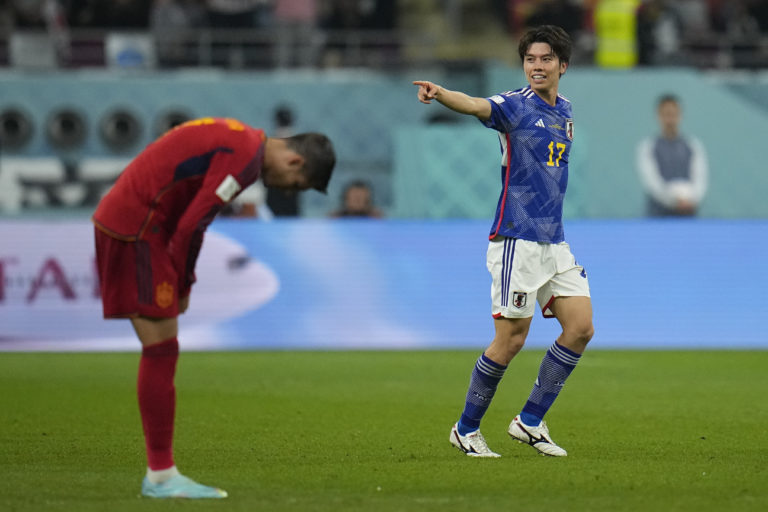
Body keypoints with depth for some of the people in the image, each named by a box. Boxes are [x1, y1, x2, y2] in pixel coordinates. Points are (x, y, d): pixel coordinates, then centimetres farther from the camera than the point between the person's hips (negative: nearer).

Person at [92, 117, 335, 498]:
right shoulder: (246, 156, -16)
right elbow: (192, 224, -18)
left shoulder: (239, 140, 16)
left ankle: (160, 473, 11)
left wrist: (180, 285, 14)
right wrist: (182, 287, -6)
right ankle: (161, 474, -5)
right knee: (161, 351, -8)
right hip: (136, 227, -10)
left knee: (160, 354, 10)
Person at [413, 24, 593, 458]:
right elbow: (476, 105, -30)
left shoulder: (564, 111, 14)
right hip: (518, 240, -7)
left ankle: (530, 422, 10)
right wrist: (440, 94, -51)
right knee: (511, 340, -7)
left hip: (554, 241, 7)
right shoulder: (516, 105, -9)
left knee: (581, 328, -1)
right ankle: (466, 429, 9)